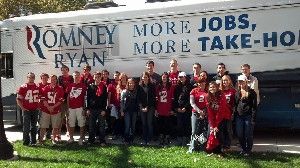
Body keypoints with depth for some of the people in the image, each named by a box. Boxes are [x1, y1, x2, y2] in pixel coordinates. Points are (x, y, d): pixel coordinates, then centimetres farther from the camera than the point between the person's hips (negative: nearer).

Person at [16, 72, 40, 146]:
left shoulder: (37, 87, 8)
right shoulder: (23, 87, -4)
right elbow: (18, 99, -3)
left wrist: (38, 106, 10)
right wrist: (22, 108, -10)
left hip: (35, 110, 4)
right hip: (26, 110, -4)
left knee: (34, 126, 11)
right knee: (26, 127, -4)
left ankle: (33, 141, 19)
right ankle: (26, 142, 4)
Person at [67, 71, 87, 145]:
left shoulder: (83, 86, 2)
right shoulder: (70, 85, 11)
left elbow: (85, 97, 1)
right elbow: (68, 97, 14)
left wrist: (84, 107, -5)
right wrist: (68, 106, 8)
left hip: (80, 107, -3)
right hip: (71, 108, 3)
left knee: (81, 124, -1)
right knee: (71, 124, 10)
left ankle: (81, 138, 5)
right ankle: (71, 138, 20)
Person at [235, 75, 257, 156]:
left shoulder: (251, 92, -3)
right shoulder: (237, 92, 12)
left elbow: (254, 106, -6)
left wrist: (253, 118, -13)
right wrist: (235, 116, 8)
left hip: (248, 116, -4)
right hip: (239, 116, 4)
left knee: (248, 135, 2)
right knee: (240, 135, 6)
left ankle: (248, 150, 16)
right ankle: (243, 149, 23)